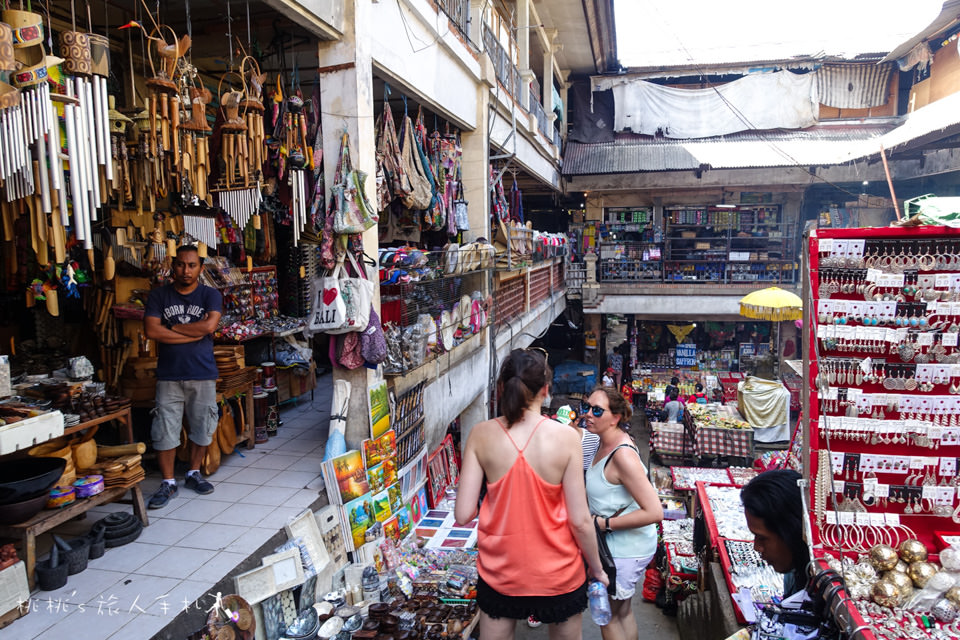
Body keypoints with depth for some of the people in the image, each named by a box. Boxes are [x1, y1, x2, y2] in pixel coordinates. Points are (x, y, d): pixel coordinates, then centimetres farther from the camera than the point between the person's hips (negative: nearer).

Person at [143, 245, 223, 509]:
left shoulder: (210, 295, 1)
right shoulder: (159, 295, 3)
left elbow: (209, 325, -16)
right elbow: (151, 331, -10)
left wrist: (172, 327, -8)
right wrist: (194, 332, -12)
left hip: (203, 375, 0)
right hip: (169, 375, 0)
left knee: (202, 428, 10)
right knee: (164, 431, 2)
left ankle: (193, 474, 30)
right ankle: (168, 483, 17)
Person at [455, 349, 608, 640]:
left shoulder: (481, 435, -14)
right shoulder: (565, 437, -18)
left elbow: (463, 515, -13)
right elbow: (580, 521, -14)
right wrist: (597, 568, 3)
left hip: (499, 574, 1)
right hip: (557, 575, 0)